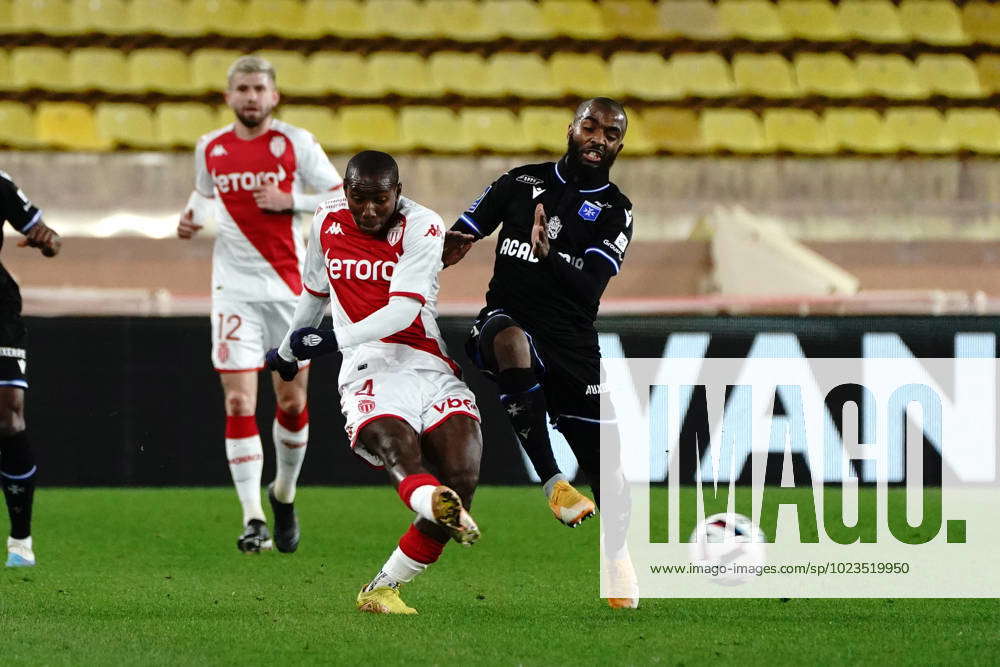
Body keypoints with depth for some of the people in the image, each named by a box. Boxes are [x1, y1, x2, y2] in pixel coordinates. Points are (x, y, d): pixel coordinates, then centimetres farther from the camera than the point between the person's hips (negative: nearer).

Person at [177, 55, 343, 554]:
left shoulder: (295, 143, -3)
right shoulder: (211, 148, 5)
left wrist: (289, 201, -16)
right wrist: (193, 215, 3)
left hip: (289, 287, -1)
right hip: (234, 287, 1)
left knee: (292, 401, 6)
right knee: (239, 402, -9)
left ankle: (284, 494, 32)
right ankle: (254, 519, -10)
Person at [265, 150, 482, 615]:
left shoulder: (421, 227, -1)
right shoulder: (328, 223, 13)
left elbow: (403, 311, -13)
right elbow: (314, 293, 32)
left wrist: (335, 339, -24)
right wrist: (288, 351, 47)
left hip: (430, 367, 0)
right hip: (370, 370, 1)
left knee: (461, 478, -21)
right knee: (395, 444, -33)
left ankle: (382, 590, -9)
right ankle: (436, 506, -69)